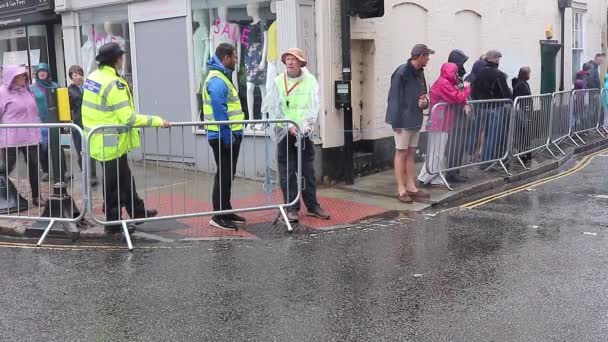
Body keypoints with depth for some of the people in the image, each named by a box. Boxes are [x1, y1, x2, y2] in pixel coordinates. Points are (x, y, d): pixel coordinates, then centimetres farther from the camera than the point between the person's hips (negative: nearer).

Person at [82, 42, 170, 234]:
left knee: (124, 179, 20)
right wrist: (158, 121, -23)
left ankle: (138, 211, 33)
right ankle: (113, 223, 17)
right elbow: (128, 118, -26)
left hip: (99, 140, 9)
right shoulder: (114, 84, -22)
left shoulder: (92, 77, 5)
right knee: (115, 185, 5)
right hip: (112, 143, -9)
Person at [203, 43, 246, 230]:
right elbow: (219, 111, -24)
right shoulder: (217, 81, -17)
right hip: (223, 137, -10)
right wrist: (227, 137, -23)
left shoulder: (223, 77, 17)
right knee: (223, 175, -5)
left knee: (227, 175, 15)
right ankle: (218, 216, 1)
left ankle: (226, 211, 24)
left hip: (231, 135, 10)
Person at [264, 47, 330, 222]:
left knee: (308, 170, 6)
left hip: (305, 133, 1)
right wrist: (289, 126, -15)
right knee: (287, 172, 1)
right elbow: (273, 108, -4)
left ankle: (312, 205, 16)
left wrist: (306, 125, -19)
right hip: (285, 132, 0)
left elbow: (313, 107, -3)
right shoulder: (278, 82, 1)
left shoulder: (310, 81, 2)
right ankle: (292, 208, 8)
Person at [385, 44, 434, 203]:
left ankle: (411, 187, 18)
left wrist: (424, 102, -4)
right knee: (401, 153, -1)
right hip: (403, 121, -8)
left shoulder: (420, 73, 11)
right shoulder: (402, 72, -14)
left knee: (411, 154, 12)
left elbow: (423, 95, 21)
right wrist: (397, 121, -18)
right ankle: (401, 189, 5)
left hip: (415, 120, 8)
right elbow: (394, 97, -16)